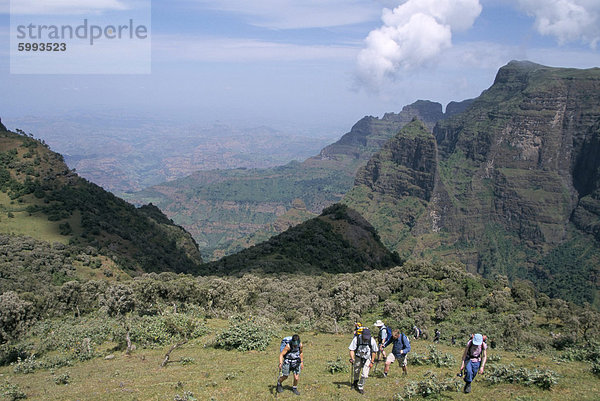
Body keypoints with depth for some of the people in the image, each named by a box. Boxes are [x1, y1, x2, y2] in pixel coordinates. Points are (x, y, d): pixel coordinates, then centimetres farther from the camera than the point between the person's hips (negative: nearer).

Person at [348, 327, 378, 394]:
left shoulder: (372, 340, -23)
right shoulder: (356, 339, -26)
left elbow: (374, 352, -8)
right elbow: (352, 349, -17)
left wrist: (372, 362, -7)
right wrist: (352, 358, -32)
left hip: (367, 358, -1)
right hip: (358, 358, 1)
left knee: (364, 375, -9)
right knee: (356, 371, 19)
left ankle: (360, 387, 12)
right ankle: (355, 382, 49)